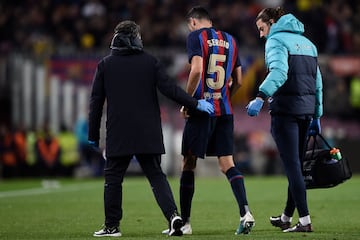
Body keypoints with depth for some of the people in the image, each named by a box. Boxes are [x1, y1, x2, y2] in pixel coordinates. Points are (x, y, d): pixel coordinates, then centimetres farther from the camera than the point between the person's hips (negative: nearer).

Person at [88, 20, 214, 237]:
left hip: (118, 134, -1)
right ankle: (173, 215, -11)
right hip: (148, 133, 1)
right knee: (156, 175, 7)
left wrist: (93, 135, 10)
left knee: (113, 178, 8)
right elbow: (168, 88, -4)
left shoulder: (105, 65, 4)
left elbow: (96, 102, 4)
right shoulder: (149, 61, 3)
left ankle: (112, 226, 8)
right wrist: (195, 104, 3)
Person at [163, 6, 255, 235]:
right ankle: (245, 212, -16)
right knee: (228, 164, 4)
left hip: (201, 111, -5)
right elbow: (238, 81, 14)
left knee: (189, 165, 4)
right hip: (225, 111, 5)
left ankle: (184, 222, 7)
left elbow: (197, 70, -17)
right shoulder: (230, 40, 14)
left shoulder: (196, 37, -4)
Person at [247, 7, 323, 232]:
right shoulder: (307, 43, 20)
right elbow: (318, 81, 20)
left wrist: (260, 97, -33)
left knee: (292, 165, -7)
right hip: (307, 110, 8)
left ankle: (305, 220, -12)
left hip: (286, 110, -8)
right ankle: (287, 217, 25)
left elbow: (278, 71, -23)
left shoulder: (276, 40, -4)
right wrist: (317, 116, 22)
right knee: (295, 165, 15)